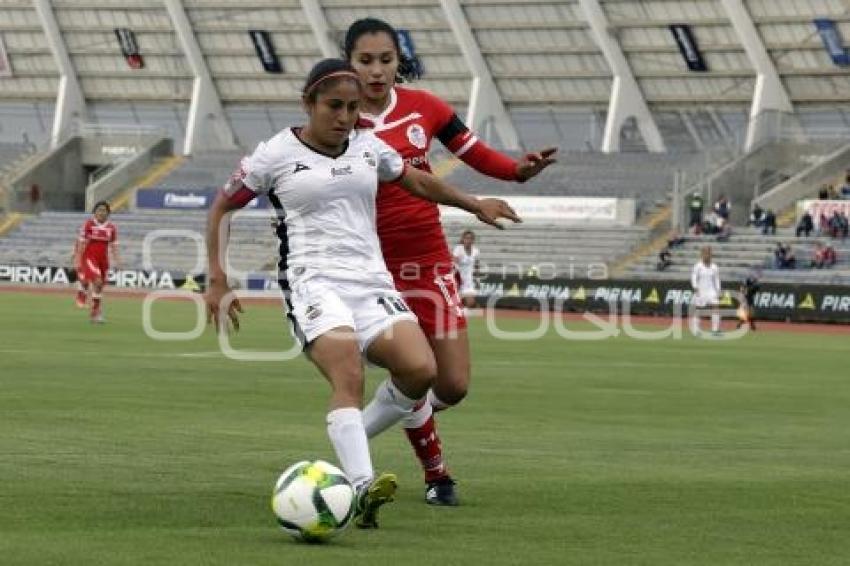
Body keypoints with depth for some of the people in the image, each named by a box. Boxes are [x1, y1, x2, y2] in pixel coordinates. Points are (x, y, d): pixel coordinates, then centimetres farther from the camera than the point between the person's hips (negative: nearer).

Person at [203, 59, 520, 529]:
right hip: (313, 279, -5)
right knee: (349, 378, -30)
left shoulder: (369, 148, 15)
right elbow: (222, 208, 11)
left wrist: (474, 205, 35)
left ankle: (351, 443, 3)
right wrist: (217, 280, 5)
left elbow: (418, 181, 33)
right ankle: (362, 487, -41)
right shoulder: (276, 154, 3)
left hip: (371, 280, 5)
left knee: (421, 369, -18)